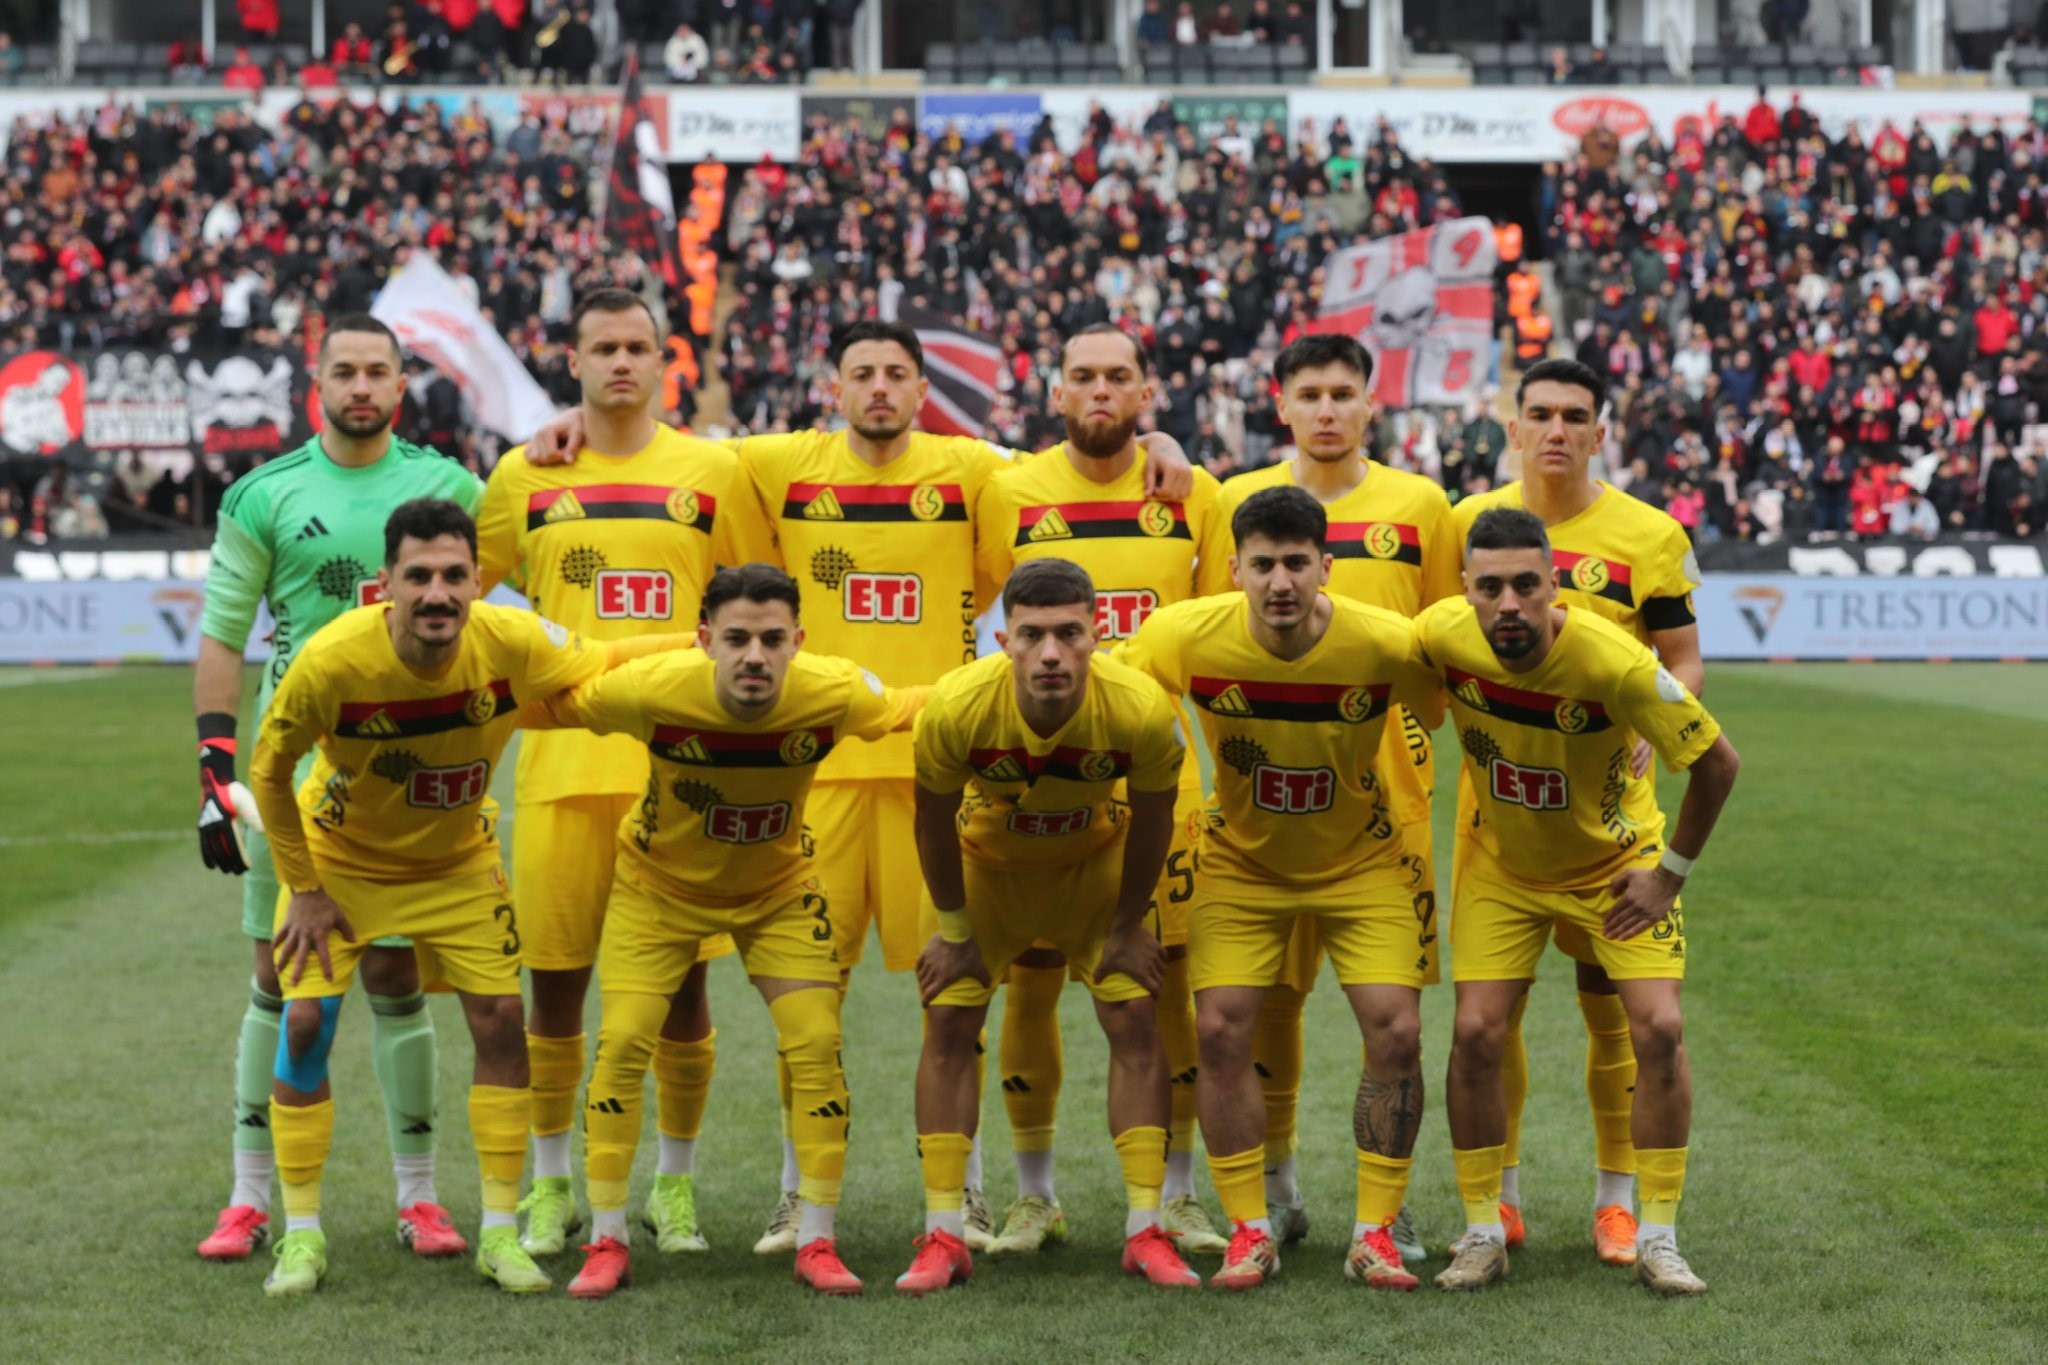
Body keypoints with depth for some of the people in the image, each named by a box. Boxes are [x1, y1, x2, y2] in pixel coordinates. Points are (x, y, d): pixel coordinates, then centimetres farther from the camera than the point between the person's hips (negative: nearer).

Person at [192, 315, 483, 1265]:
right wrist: (215, 771, -4)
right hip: (293, 767, 0)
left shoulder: (443, 486, 4)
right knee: (280, 981, 2)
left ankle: (419, 1197, 11)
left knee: (397, 981, 4)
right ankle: (252, 1199, 10)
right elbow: (221, 637, 2)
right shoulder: (265, 495, 1)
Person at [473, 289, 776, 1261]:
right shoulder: (526, 477, 7)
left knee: (682, 981, 2)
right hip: (563, 761, 0)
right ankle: (550, 1184, 17)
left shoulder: (712, 472, 6)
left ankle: (675, 1185, 16)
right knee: (555, 979, 3)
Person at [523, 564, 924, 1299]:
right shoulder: (652, 689, -33)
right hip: (658, 883, -1)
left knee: (817, 1042, -8)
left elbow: (912, 709, -9)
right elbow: (548, 704, -14)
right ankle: (606, 1243, 5)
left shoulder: (834, 695, -30)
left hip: (777, 887, 1)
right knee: (624, 1041, -10)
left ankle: (817, 1244, 5)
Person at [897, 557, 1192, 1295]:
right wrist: (954, 930, -7)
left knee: (1134, 1021, -7)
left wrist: (1130, 924, -4)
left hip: (1095, 862, 0)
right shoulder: (956, 708, -35)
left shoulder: (1141, 710, -35)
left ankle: (1145, 1232, 1)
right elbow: (934, 822, -16)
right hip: (986, 862, 0)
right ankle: (943, 1237, 0)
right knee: (948, 1024, -6)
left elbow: (1149, 819, -14)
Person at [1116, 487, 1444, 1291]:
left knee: (1395, 1032, -10)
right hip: (1243, 859, 1)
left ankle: (1375, 1236, 3)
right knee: (1222, 1030, -10)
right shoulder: (1187, 636, -23)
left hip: (1362, 859, -1)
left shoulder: (1388, 645, -25)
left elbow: (1442, 716, -3)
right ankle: (1249, 1233, 5)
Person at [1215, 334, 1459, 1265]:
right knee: (1268, 990, 3)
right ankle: (1273, 1186, 18)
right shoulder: (1237, 503, 7)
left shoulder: (1418, 506, 6)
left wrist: (1409, 727, -1)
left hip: (1386, 784, 0)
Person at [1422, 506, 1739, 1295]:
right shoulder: (1442, 636, -24)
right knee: (1476, 1033, -9)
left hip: (1617, 863, -2)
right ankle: (1483, 1235, 6)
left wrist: (1672, 873, -12)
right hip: (1501, 865, 2)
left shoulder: (1614, 662, -33)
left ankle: (1658, 1239, 0)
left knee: (1659, 1029, -13)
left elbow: (1717, 762, -19)